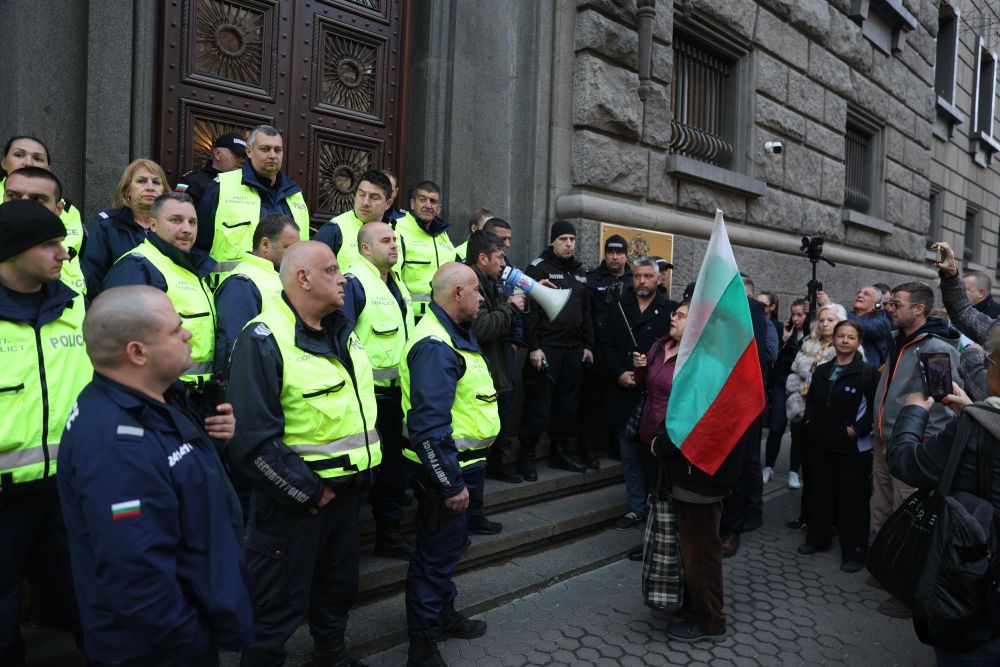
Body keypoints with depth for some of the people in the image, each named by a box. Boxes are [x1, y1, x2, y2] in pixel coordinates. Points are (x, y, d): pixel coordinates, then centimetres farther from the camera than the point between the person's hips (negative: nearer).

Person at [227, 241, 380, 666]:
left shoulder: (344, 332, 6)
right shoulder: (264, 340, -21)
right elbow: (254, 438, -26)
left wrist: (363, 473, 11)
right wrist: (307, 491, -19)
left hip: (348, 491, 8)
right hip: (295, 499, -8)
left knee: (339, 587, 26)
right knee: (279, 605, 8)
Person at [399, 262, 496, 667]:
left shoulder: (457, 334, 10)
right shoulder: (435, 346, -24)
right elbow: (430, 426, -29)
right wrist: (451, 483, -24)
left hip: (462, 464, 10)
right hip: (445, 468, -10)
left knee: (448, 546, 24)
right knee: (436, 554, 4)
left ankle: (444, 614, 42)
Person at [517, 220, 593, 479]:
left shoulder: (579, 271, 16)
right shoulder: (539, 268, -6)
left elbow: (586, 311, 18)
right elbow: (530, 309, -12)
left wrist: (588, 345, 13)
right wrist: (533, 346, -17)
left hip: (573, 349, 7)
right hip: (546, 348, -6)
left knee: (568, 402, 11)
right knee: (539, 403, -4)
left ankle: (559, 451, 24)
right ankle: (526, 455, 7)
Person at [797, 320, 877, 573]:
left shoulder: (867, 372, -7)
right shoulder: (821, 371, 12)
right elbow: (811, 401, 19)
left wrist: (857, 429, -16)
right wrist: (809, 422, 7)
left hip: (853, 447, -5)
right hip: (820, 444, 6)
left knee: (852, 500, 1)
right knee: (819, 493, 14)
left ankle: (854, 551, 13)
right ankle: (817, 538, 30)